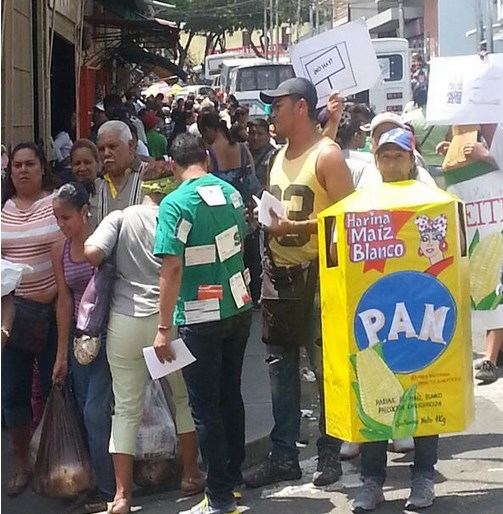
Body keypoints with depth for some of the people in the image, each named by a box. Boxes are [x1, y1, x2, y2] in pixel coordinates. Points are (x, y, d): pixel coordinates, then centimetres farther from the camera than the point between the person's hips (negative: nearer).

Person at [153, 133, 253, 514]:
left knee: (206, 407, 3)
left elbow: (172, 269, -21)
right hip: (240, 308, 7)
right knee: (231, 396, 19)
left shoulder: (176, 204, -16)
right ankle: (233, 477, 30)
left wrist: (164, 328, -17)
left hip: (201, 320, -6)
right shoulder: (231, 192, 3)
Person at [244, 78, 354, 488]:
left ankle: (330, 452, 13)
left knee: (325, 365, 2)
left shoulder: (327, 155, -10)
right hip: (278, 273, 8)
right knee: (280, 365, 9)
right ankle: (284, 455, 16)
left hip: (315, 273, -8)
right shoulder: (280, 156, 15)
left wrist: (294, 227, -20)